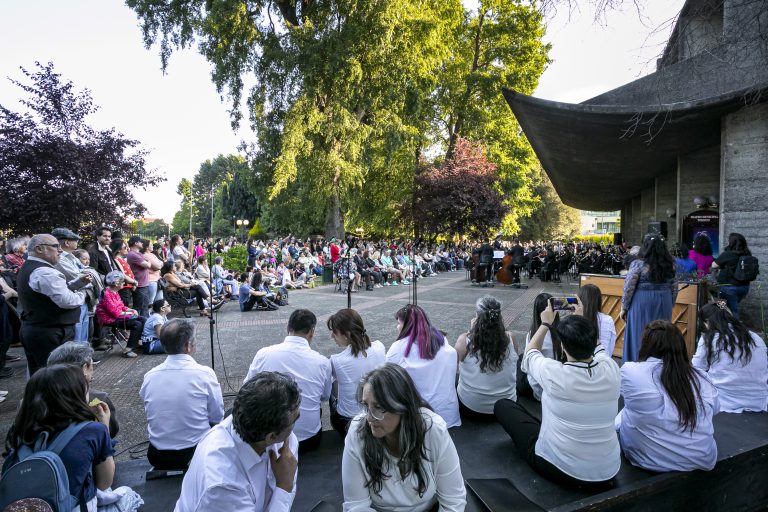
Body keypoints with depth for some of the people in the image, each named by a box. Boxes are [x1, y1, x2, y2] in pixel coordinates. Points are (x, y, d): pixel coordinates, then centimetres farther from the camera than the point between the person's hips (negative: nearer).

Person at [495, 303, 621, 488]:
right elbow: (596, 347, 10)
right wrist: (582, 321, 20)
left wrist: (545, 324, 10)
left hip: (559, 470, -5)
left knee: (502, 405, 10)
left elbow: (530, 354, -1)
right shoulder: (610, 369, -16)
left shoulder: (554, 374, -26)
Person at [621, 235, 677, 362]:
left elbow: (628, 287, -10)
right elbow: (674, 288, 10)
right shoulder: (670, 264, 3)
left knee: (640, 337, 4)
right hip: (664, 304, 5)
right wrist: (669, 306, 21)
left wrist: (624, 307, -1)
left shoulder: (638, 264, -11)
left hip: (642, 303, -5)